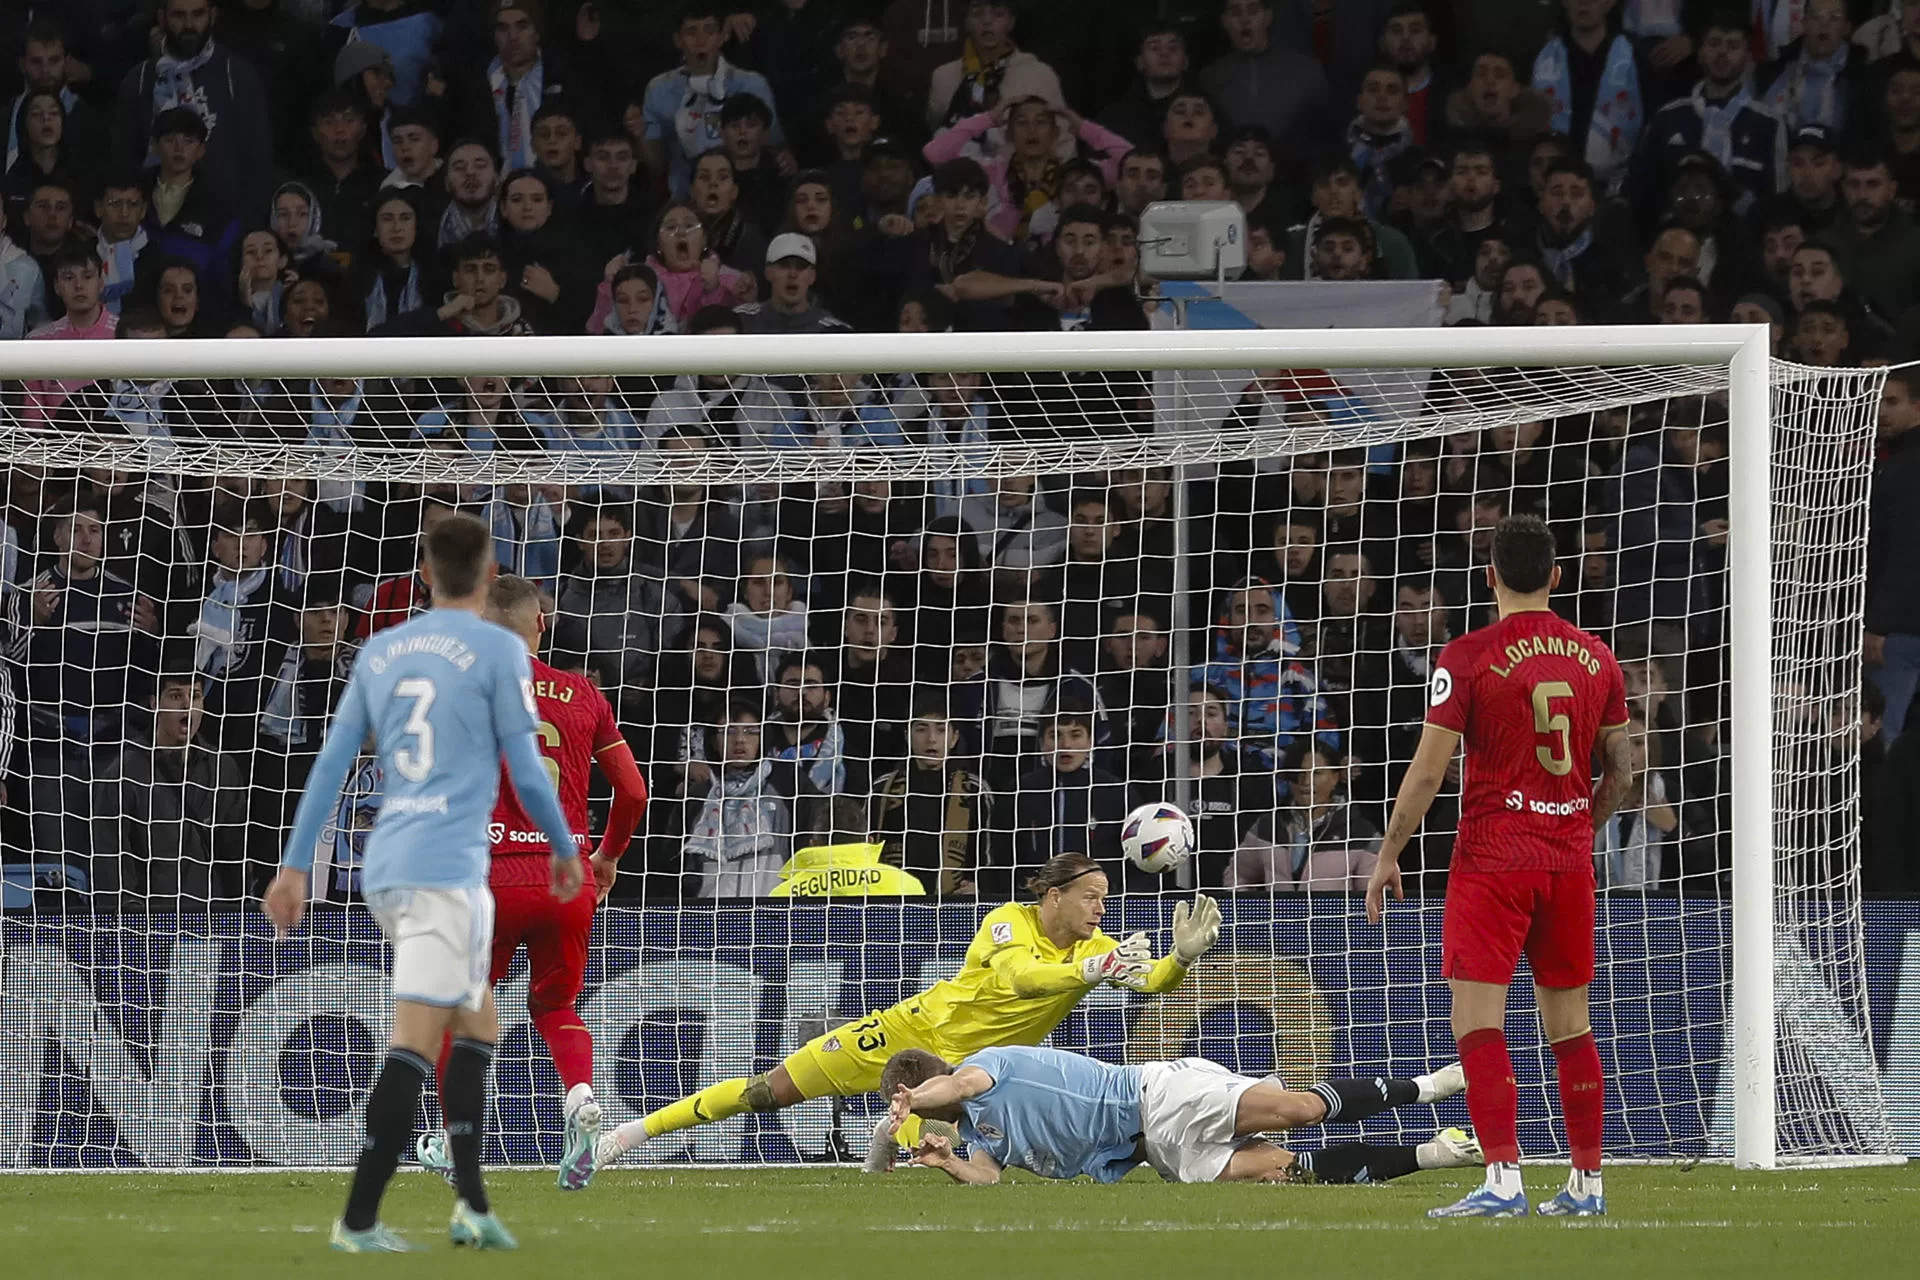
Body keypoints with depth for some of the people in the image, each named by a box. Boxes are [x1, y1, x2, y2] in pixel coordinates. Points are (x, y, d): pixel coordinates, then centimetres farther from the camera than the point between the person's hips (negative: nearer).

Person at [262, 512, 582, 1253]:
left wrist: (295, 867, 13)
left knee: (477, 1017, 19)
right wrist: (564, 849, 13)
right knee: (414, 1042, -9)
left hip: (385, 870, 7)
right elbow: (526, 770, -3)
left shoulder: (379, 654, 14)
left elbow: (331, 764, 12)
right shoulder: (498, 651, -3)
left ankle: (472, 1204, 12)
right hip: (448, 870, -7)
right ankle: (358, 1221, -16)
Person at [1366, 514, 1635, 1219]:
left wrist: (1389, 855, 0)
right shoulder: (1596, 658, 7)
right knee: (1569, 1022, 12)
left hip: (1492, 859, -5)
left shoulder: (1467, 657, -9)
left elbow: (1428, 769, -9)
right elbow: (1621, 771, 12)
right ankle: (1586, 1182, 15)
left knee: (1477, 1021, -7)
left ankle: (1503, 1180, -18)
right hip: (1569, 863, 5)